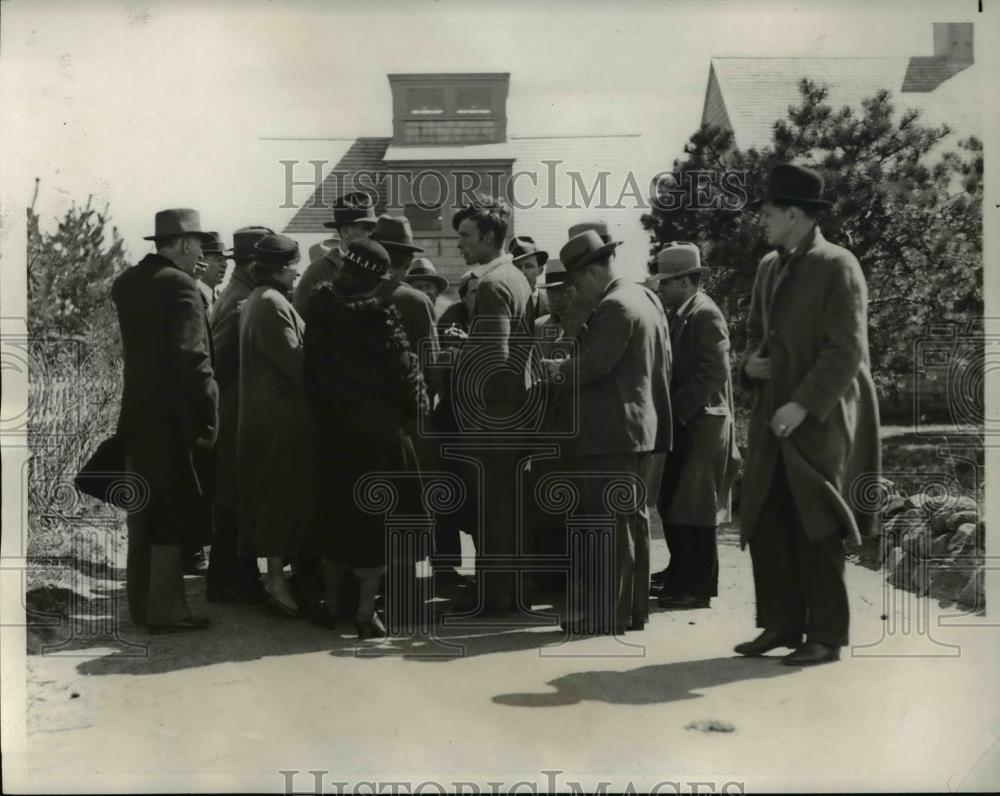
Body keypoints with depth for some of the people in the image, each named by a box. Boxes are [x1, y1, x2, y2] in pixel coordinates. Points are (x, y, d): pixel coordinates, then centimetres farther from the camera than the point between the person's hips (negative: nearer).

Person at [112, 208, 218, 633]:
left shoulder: (128, 283, 10)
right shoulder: (180, 287, -17)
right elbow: (193, 360, -21)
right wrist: (208, 418, -18)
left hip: (138, 414, 8)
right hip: (174, 418, -8)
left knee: (145, 511, 16)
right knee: (172, 516, 0)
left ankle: (141, 602, 26)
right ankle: (166, 610, 6)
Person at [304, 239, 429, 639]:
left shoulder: (320, 309, -1)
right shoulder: (377, 314, -14)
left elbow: (310, 368, 4)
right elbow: (402, 369, -13)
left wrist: (324, 404, 13)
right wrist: (411, 411, 2)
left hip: (331, 426, 5)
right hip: (377, 429, -4)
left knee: (336, 511, 16)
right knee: (376, 516, 3)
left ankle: (332, 604, 24)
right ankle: (365, 612, 3)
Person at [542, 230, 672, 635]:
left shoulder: (613, 307, -17)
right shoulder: (646, 298, 13)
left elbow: (587, 367, -19)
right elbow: (662, 363, 18)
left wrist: (548, 368, -4)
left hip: (611, 432, -10)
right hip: (642, 427, 10)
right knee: (633, 520, 14)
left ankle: (603, 613, 1)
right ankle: (633, 608, 21)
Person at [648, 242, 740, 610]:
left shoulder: (705, 315, -14)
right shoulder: (679, 314, 12)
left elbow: (714, 373, -20)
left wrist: (677, 409, -18)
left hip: (701, 425, -9)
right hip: (681, 423, 9)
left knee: (693, 509, -3)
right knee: (671, 503, 15)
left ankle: (696, 587, 6)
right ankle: (682, 571, 28)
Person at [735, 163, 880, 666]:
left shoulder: (837, 267, -9)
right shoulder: (768, 267, 13)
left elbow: (847, 350, -15)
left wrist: (803, 405, -20)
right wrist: (752, 362, 4)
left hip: (820, 419, -7)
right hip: (772, 418, 7)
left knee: (816, 530, -2)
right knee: (764, 524, 7)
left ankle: (827, 637, 8)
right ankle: (781, 624, 18)